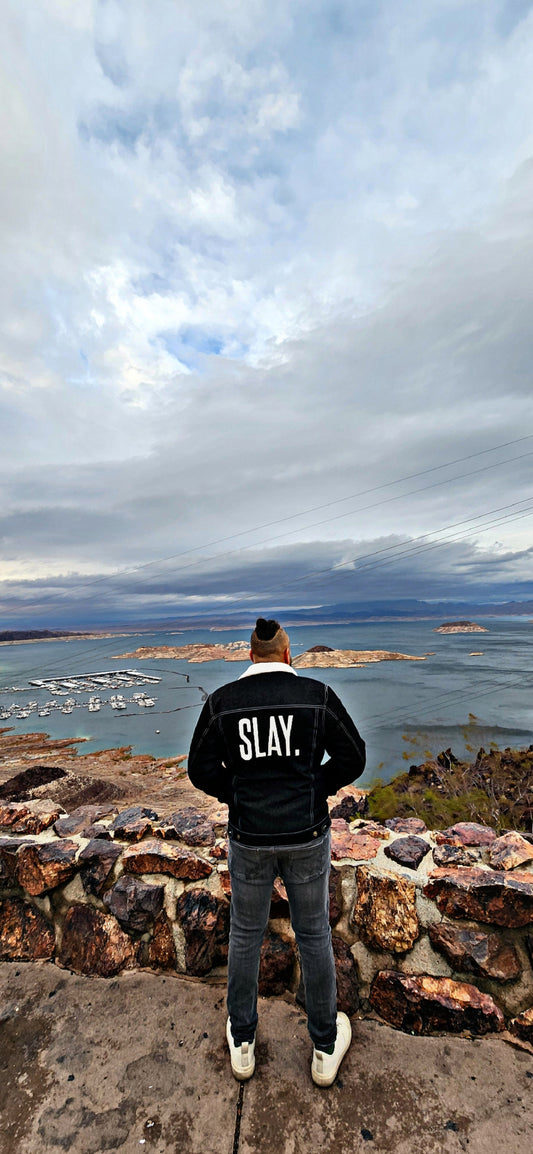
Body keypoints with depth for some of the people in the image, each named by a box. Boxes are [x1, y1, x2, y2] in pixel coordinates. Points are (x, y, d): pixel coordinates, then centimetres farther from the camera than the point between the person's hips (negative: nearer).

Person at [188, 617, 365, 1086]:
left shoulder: (222, 700, -10)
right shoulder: (318, 694, -12)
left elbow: (201, 770, -6)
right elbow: (352, 758, -8)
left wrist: (242, 797, 6)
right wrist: (313, 792, 5)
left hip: (249, 839, 1)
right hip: (306, 837, 0)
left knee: (246, 933, 25)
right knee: (314, 934, 24)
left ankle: (242, 1042, 47)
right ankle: (326, 1047, 45)